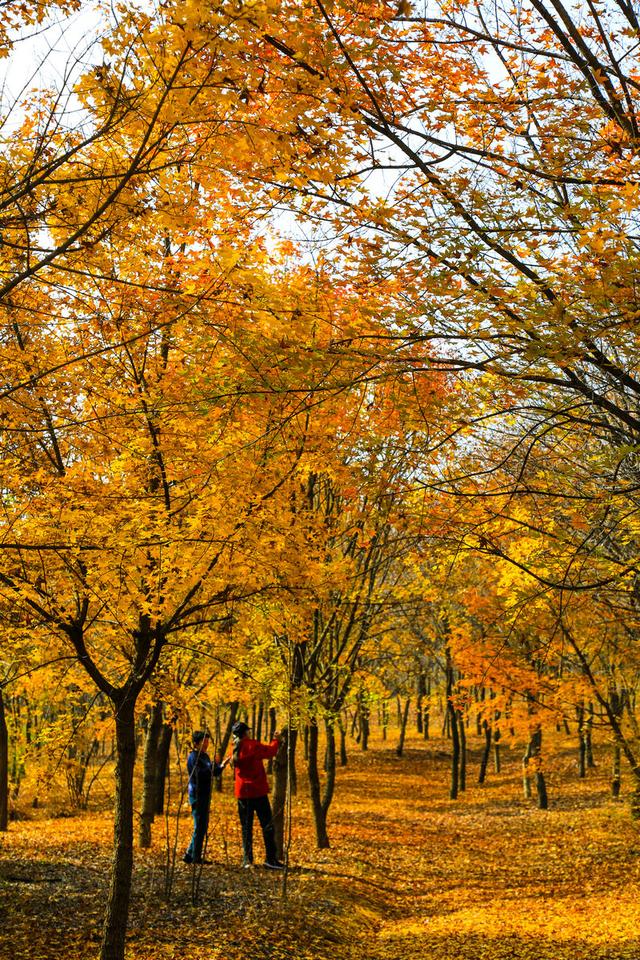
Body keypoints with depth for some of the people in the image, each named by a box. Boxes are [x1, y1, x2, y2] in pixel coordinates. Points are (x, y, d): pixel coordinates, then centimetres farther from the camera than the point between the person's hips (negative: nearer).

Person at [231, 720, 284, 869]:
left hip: (242, 792, 6)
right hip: (257, 790, -6)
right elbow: (271, 751, -3)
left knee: (246, 826, 11)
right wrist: (276, 740, 16)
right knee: (267, 824, -1)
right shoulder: (252, 745, -11)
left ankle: (247, 860, 8)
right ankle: (270, 858, -5)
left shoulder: (235, 749, 7)